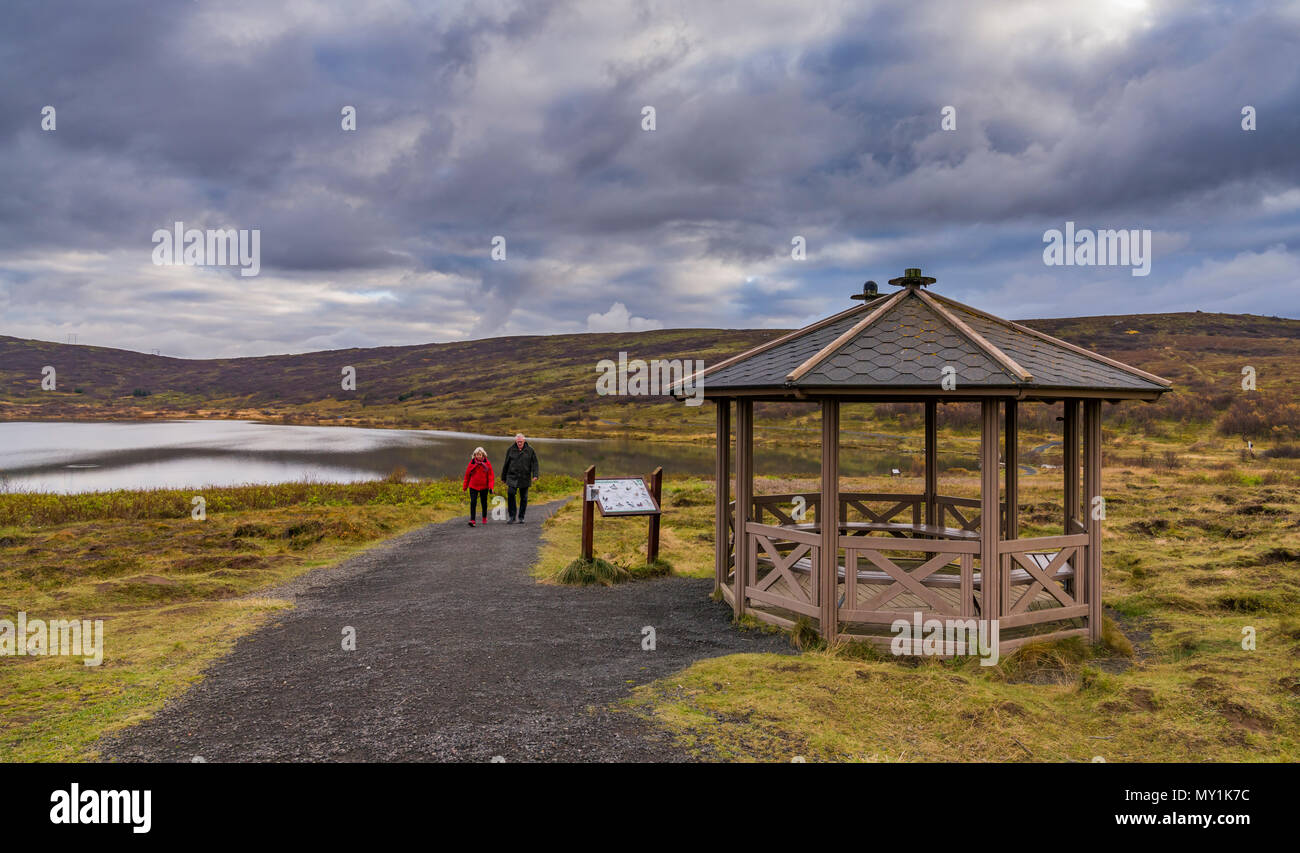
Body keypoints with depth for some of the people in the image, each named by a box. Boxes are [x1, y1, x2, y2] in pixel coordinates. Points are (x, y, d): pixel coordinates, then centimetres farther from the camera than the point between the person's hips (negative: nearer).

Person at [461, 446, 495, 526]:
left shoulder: (487, 464, -3)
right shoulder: (472, 463, -2)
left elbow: (491, 476, -3)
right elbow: (467, 475, 7)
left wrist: (491, 487, -12)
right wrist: (464, 487, 10)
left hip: (484, 487, 0)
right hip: (473, 486, 0)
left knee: (484, 502, 14)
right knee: (473, 502, -13)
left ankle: (484, 518, 36)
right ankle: (472, 520, -14)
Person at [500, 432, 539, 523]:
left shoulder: (529, 450, 1)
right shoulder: (511, 449, 3)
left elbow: (534, 463, 1)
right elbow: (506, 464, 11)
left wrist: (535, 475, -12)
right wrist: (503, 477, 14)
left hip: (525, 478, 0)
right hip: (512, 477, 0)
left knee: (524, 497, 5)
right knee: (510, 494, -17)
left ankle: (521, 517, 17)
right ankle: (512, 516, -11)